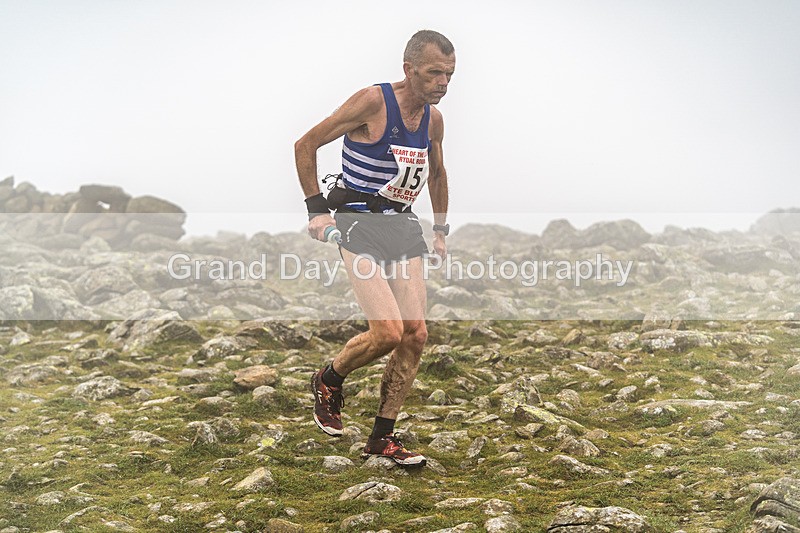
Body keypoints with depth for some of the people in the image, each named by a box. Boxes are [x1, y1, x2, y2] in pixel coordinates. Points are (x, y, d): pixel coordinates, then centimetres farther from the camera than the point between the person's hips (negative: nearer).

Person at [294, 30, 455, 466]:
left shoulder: (433, 119, 8)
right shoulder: (372, 102, -13)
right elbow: (305, 146, -7)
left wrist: (440, 228, 25)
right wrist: (316, 209, -10)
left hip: (404, 226, 7)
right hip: (359, 222, -7)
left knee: (415, 335, -1)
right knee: (388, 332, -18)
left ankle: (383, 437, 12)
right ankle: (328, 380, 13)